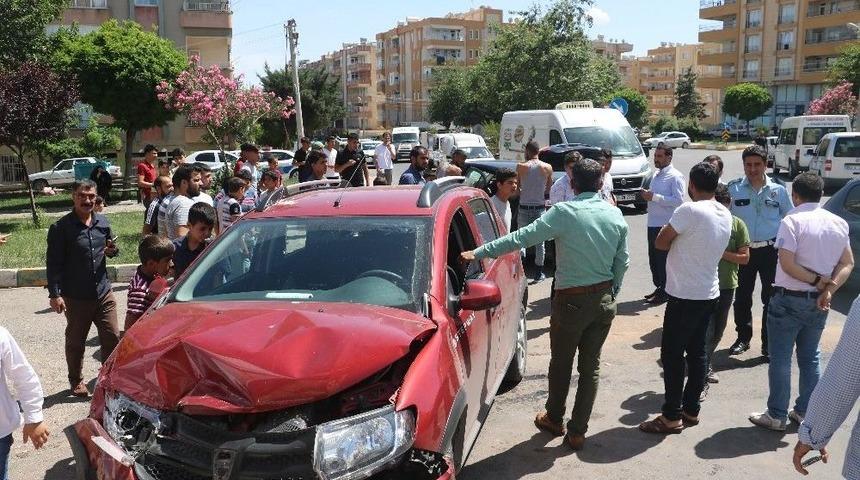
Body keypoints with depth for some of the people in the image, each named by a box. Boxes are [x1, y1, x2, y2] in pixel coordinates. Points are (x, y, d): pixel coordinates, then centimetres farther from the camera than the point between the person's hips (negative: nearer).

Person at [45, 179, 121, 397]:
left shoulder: (103, 222, 4)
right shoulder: (61, 228, -9)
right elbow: (53, 263, -9)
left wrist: (113, 250, -5)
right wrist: (55, 294, -14)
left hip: (103, 293, 3)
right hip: (76, 297, -3)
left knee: (112, 338, 5)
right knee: (75, 342, 12)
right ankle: (76, 381, 29)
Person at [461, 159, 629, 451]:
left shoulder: (565, 212, -15)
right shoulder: (616, 215, 0)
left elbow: (522, 237, -19)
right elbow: (622, 262, 6)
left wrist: (479, 253, -16)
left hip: (572, 300, -4)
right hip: (604, 300, 5)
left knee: (561, 364, 15)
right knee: (590, 366, 13)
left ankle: (554, 419, 34)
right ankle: (577, 431, 20)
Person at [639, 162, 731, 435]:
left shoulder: (690, 211, -20)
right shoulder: (726, 215, 7)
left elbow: (660, 242, -13)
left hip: (685, 296, -8)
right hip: (709, 294, 8)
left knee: (672, 355, 0)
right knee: (697, 353, 15)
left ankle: (672, 417, 5)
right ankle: (691, 410, 23)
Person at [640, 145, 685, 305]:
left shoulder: (675, 176, -11)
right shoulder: (657, 175, 16)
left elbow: (679, 200, -20)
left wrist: (655, 197, -22)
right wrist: (648, 195, 5)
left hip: (666, 225, -8)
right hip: (653, 224, 8)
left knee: (663, 260, 0)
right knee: (653, 258, 15)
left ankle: (665, 292, 11)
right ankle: (659, 287, 29)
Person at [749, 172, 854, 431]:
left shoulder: (793, 220, -15)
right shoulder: (839, 223, 4)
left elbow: (787, 264, -22)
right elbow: (848, 263, 1)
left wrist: (817, 280, -13)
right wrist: (828, 289, -9)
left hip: (789, 300, -6)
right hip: (818, 302, 6)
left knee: (780, 359, 4)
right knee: (810, 358, 18)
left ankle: (777, 415, 9)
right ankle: (805, 412, 25)